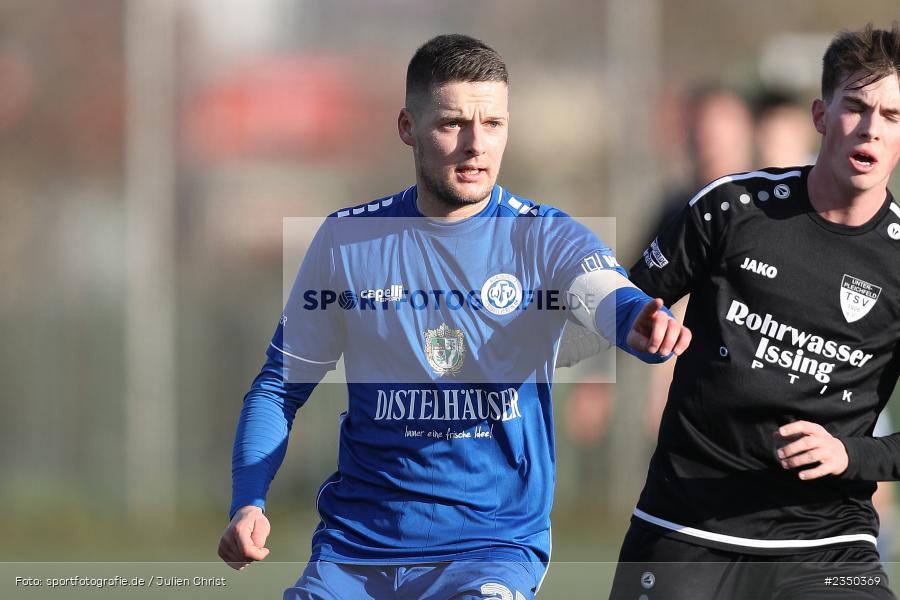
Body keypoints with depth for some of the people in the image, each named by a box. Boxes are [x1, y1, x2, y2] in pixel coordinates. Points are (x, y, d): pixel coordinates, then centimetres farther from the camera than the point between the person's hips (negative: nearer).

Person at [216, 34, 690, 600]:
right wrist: (248, 503, -7)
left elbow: (607, 295, -23)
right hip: (355, 546, 3)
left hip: (495, 545, -2)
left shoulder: (546, 239, -2)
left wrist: (645, 325, -48)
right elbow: (281, 387, 10)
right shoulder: (348, 239, 3)